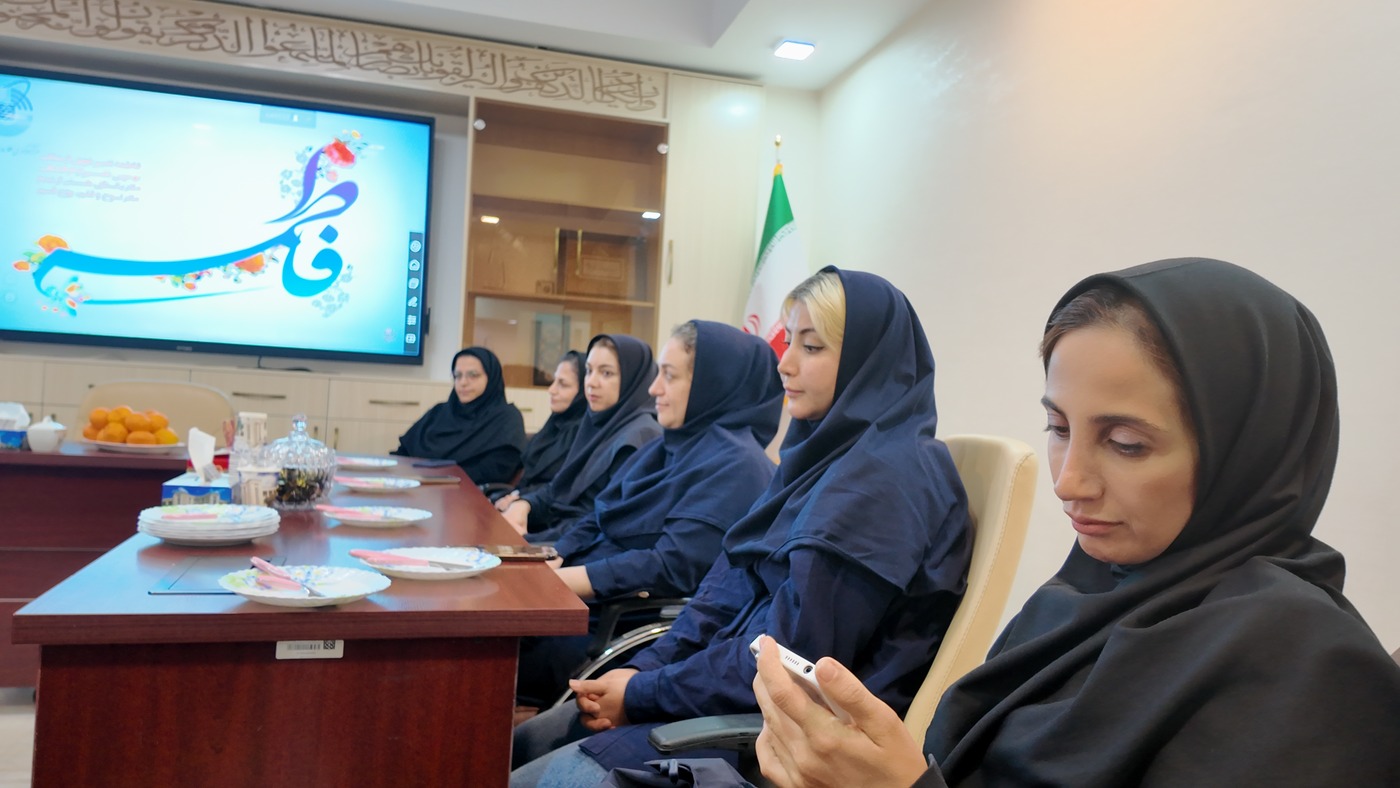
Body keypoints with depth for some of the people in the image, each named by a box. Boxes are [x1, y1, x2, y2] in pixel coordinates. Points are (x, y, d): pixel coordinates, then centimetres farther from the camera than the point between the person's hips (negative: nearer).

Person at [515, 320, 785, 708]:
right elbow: (596, 521, 15)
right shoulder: (670, 445, 14)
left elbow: (673, 568, -22)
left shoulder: (735, 464, -15)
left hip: (639, 626, -8)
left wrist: (556, 581, -21)